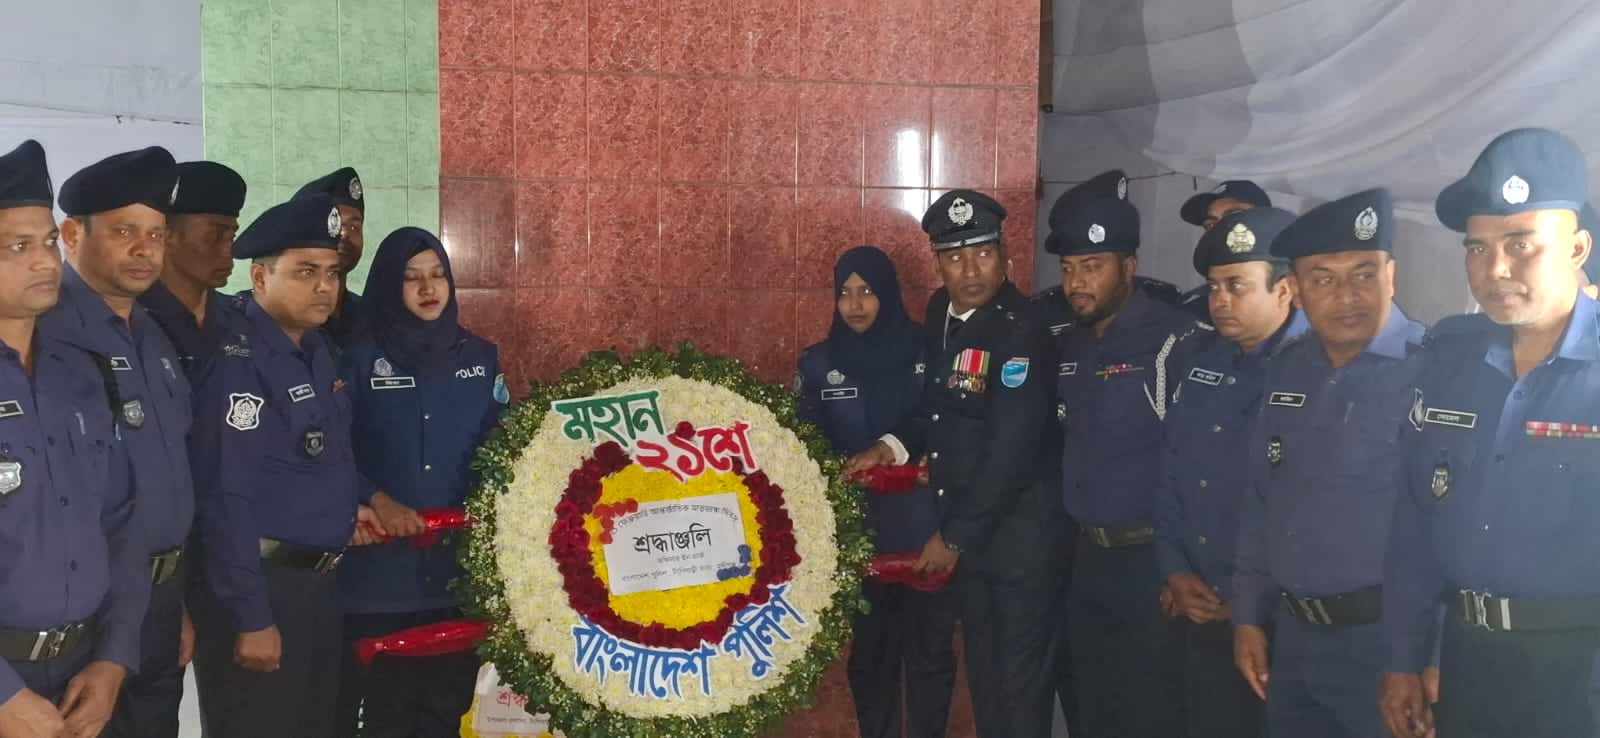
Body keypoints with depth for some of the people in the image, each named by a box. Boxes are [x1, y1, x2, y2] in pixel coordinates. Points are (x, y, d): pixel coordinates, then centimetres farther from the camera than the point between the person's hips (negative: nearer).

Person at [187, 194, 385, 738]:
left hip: (319, 579, 9)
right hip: (260, 582, -9)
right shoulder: (237, 363, -19)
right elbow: (225, 500, -24)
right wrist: (250, 617, -23)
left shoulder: (316, 348, 9)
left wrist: (351, 500, 5)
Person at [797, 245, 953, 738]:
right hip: (858, 532, 1)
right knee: (870, 652, 8)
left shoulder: (928, 352, 0)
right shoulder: (818, 364, 5)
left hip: (924, 527, -1)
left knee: (930, 651, 5)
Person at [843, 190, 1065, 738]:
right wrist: (894, 445, -2)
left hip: (1016, 533, -7)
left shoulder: (1021, 333, -20)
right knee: (980, 672, 20)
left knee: (1018, 682, 5)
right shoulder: (941, 313, 3)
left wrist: (954, 537, -16)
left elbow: (1010, 451, -23)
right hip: (964, 526, 7)